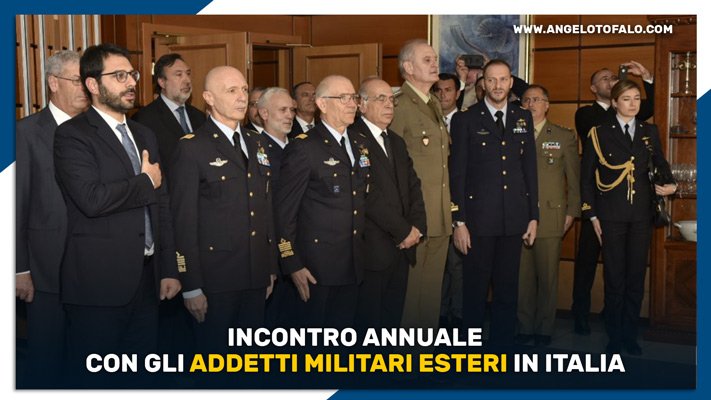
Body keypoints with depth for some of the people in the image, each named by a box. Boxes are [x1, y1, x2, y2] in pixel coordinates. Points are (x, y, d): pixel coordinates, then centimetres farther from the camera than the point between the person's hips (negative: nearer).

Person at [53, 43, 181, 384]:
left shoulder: (144, 135, 16)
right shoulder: (72, 135, -7)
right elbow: (92, 199, -23)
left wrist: (168, 270, 11)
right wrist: (145, 182, -8)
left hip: (146, 280, 7)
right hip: (99, 282, -7)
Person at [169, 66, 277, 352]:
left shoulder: (256, 145, 13)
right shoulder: (192, 148, -9)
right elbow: (183, 221, -11)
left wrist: (271, 269, 14)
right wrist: (191, 287, -14)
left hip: (256, 278, 6)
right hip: (215, 279, -6)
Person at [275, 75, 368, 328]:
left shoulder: (360, 143, 11)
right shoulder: (303, 148, -11)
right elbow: (284, 210, -12)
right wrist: (292, 265, -14)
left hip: (353, 265, 6)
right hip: (316, 268, -6)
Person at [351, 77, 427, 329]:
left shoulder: (397, 142, 20)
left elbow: (413, 186, 15)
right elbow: (369, 195, -16)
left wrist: (417, 227, -1)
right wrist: (404, 230, -11)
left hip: (402, 247, 8)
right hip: (372, 250, -8)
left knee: (393, 318, 10)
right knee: (369, 321, -1)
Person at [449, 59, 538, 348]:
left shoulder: (523, 118, 11)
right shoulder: (465, 119, -2)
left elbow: (530, 168, 12)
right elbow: (458, 173, -4)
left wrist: (533, 216, 8)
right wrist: (459, 221, -8)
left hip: (514, 218, 4)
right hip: (479, 218, -3)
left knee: (508, 289, 10)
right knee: (476, 290, 4)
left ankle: (502, 345, 22)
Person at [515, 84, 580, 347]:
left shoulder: (565, 137, 8)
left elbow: (574, 178, 9)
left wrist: (572, 212, 3)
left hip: (550, 217, -1)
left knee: (547, 275, 1)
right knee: (522, 276, 4)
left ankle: (544, 329, 13)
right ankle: (525, 327, 15)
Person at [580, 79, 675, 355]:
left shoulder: (650, 132, 10)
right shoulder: (599, 133, 0)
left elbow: (660, 164, 17)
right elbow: (586, 177, 1)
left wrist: (668, 184, -6)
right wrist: (592, 215, -3)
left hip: (641, 215, 3)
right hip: (611, 215, -3)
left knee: (637, 277, 6)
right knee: (614, 277, 2)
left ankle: (630, 335, 18)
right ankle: (614, 336, 14)